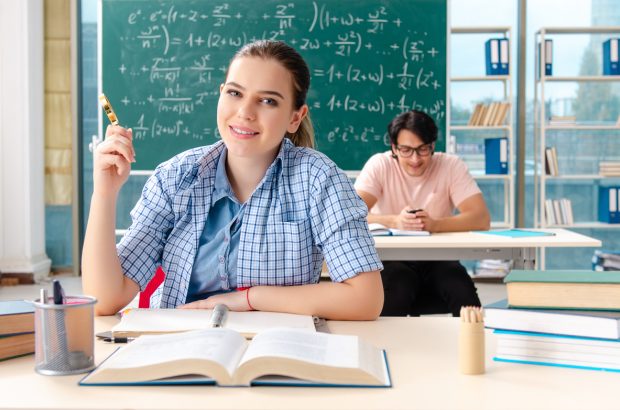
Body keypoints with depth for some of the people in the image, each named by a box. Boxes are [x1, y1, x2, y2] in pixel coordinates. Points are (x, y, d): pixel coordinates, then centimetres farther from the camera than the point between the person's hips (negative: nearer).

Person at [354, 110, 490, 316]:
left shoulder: (451, 166, -4)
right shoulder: (380, 165, -6)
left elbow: (481, 218, -15)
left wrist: (434, 224, -32)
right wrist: (394, 221, -36)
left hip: (438, 260, 1)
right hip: (391, 260, -1)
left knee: (463, 292, -28)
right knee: (398, 288, -33)